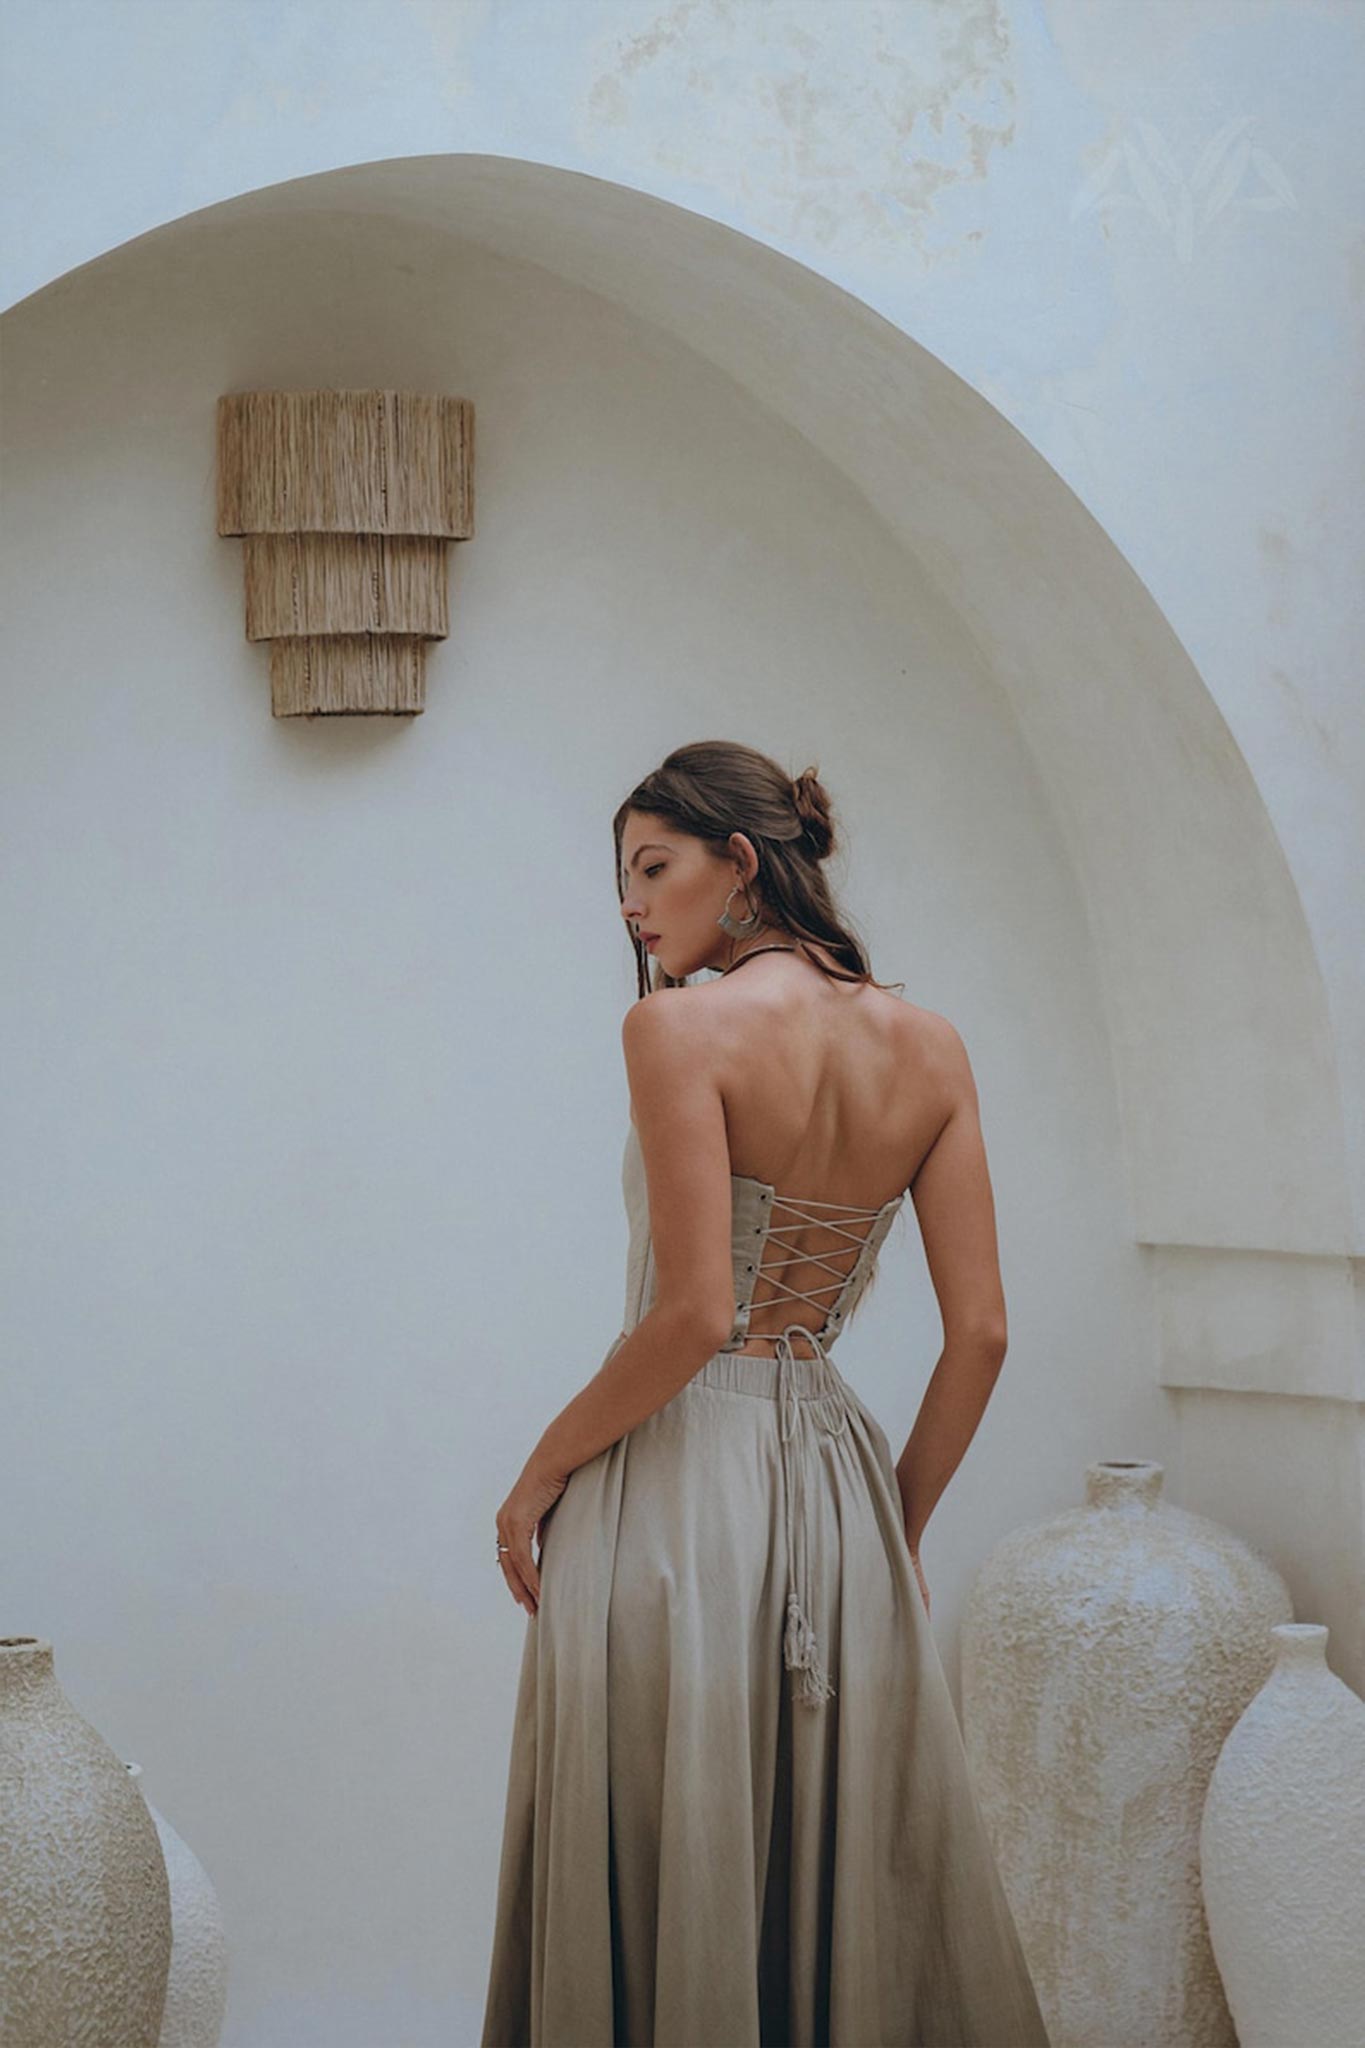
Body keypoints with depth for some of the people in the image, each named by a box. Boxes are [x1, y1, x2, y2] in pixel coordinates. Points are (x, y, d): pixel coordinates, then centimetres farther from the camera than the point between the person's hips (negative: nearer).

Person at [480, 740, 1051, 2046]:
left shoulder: (680, 1026, -12)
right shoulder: (928, 1048, 4)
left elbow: (693, 1315, -19)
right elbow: (979, 1333, 3)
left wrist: (540, 1474, -6)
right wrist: (896, 1529, 14)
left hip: (674, 1477, -6)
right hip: (838, 1481, 6)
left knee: (664, 1888, 5)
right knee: (853, 1879, 14)